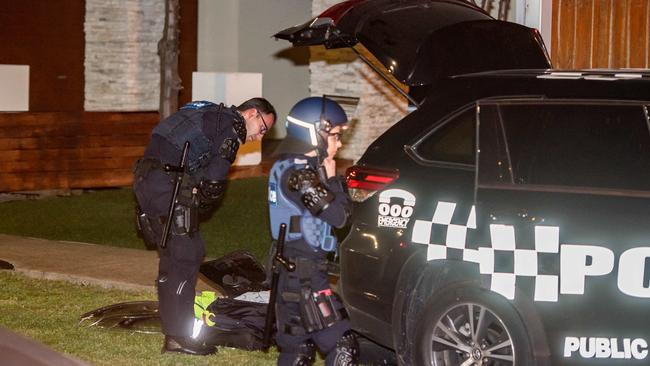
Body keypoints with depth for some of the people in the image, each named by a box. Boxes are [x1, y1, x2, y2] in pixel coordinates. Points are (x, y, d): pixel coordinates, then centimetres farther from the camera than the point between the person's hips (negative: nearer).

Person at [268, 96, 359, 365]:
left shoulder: (287, 167, 14)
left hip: (290, 269, 11)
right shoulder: (299, 174, -17)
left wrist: (328, 179, 2)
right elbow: (339, 215, -18)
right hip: (304, 274, -11)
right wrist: (332, 178, -6)